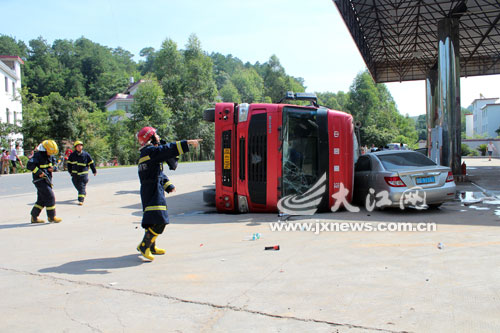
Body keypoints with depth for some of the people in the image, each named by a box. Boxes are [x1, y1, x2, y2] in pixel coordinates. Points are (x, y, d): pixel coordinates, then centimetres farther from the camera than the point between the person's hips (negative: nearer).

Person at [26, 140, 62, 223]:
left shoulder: (48, 156, 13)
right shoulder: (37, 156, -14)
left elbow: (54, 163, 23)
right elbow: (29, 165, -24)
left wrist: (51, 168, 0)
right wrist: (39, 172, -25)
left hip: (46, 180, 9)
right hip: (40, 181, -9)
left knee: (41, 200, 13)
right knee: (50, 197, -9)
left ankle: (34, 217, 21)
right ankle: (51, 217, 0)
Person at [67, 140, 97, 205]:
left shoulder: (86, 154, -2)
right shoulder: (72, 155, 3)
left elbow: (91, 163, 6)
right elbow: (69, 163, 14)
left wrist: (94, 171, 11)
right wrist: (70, 171, 10)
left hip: (83, 174, -4)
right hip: (75, 174, 4)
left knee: (82, 187, -10)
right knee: (77, 186, 15)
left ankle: (81, 200, -12)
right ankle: (84, 193, 43)